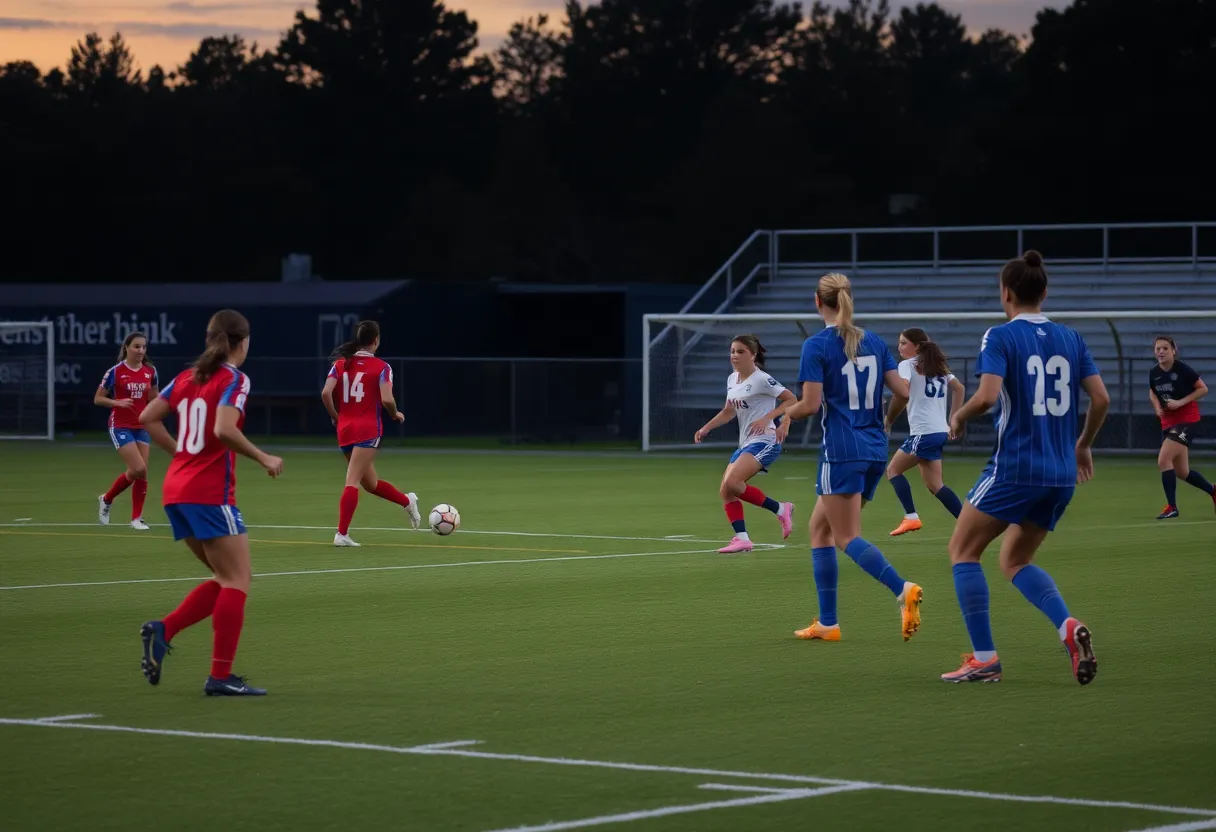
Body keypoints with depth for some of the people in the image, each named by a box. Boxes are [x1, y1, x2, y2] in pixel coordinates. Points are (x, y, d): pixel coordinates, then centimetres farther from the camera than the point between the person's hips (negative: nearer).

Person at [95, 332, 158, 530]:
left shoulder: (150, 372, 3)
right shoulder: (115, 372, -9)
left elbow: (155, 399, 16)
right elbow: (97, 398, -5)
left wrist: (155, 396, -8)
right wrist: (118, 402, -21)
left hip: (142, 426, 5)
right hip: (120, 426, -5)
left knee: (142, 474, 0)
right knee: (138, 469, -15)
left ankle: (136, 518, 11)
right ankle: (107, 500, 9)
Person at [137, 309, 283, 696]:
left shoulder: (187, 378, 13)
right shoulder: (234, 380, -8)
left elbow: (146, 417, 12)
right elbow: (224, 429, -23)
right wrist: (263, 458, -13)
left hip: (177, 491, 8)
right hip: (210, 494, -8)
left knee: (227, 578, 16)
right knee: (237, 579, -4)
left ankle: (162, 630, 2)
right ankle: (220, 676, -8)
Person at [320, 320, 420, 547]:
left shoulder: (341, 364, 5)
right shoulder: (381, 367, -6)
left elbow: (326, 393, -6)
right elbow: (387, 400, -16)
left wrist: (335, 417, 10)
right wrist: (395, 415, 6)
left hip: (345, 429, 5)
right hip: (368, 429, -5)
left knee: (370, 483, 18)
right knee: (352, 481, -9)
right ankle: (341, 533, -7)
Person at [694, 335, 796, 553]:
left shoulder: (762, 380, -13)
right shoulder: (732, 380, 12)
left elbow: (791, 399, -13)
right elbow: (728, 411, 25)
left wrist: (767, 418, -23)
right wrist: (706, 428, 14)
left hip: (764, 442, -9)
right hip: (745, 443, 9)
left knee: (731, 483, -24)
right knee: (725, 492, -1)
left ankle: (779, 509, -9)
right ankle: (742, 538, 1)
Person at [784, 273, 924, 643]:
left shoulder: (817, 345, -8)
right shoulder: (874, 341, 9)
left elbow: (810, 404, -14)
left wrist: (783, 413, 6)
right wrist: (886, 417, 27)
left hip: (842, 450, -7)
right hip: (875, 450, 7)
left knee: (848, 538, -5)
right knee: (820, 528, 17)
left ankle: (903, 589, -29)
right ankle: (827, 622, 14)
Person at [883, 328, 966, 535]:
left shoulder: (907, 365, -6)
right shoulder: (937, 366, 18)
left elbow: (902, 393, -23)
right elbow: (959, 389, 24)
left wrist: (888, 420, -12)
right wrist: (952, 421, 23)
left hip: (923, 431, -8)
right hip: (939, 431, 8)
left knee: (893, 469, 3)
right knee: (934, 484, 11)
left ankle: (911, 517, -8)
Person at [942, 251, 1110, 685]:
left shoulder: (1000, 337, -7)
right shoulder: (1070, 339, 9)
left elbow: (987, 395, -21)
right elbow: (1101, 398, 6)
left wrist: (958, 417, -1)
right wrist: (1084, 444, 21)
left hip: (1014, 467, -6)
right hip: (1062, 474, 6)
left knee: (963, 550, 10)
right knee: (1015, 562, 20)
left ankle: (984, 658, 2)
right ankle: (1069, 627, -7)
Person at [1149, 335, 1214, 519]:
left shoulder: (1182, 369, -16)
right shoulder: (1154, 373, 0)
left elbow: (1203, 389, -10)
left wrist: (1180, 402, -19)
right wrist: (1157, 406, -2)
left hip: (1187, 420, -7)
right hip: (1168, 421, 7)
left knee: (1163, 460, -19)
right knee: (1182, 472, 11)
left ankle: (1172, 507, -9)